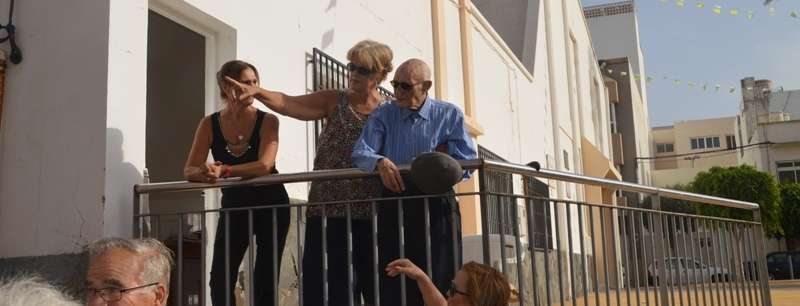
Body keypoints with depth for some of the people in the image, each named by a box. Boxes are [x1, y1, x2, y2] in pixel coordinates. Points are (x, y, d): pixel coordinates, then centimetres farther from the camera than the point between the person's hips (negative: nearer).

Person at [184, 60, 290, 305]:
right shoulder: (210, 124, -5)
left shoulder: (267, 121, -12)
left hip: (270, 203, -2)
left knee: (265, 280, 3)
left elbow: (264, 165, -26)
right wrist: (204, 173, -35)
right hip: (233, 205, 2)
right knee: (220, 279, -3)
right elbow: (190, 170, -11)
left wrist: (224, 170, -40)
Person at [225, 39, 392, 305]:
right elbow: (288, 104, -8)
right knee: (325, 283, 3)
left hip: (371, 213, 0)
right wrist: (258, 92, -25)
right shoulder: (334, 101, 5)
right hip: (328, 209, 1)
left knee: (374, 282, 8)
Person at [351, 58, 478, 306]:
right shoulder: (382, 115, 10)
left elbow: (467, 164, 0)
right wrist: (379, 162, -24)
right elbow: (360, 154, -3)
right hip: (393, 206, 1)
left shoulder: (449, 115, 6)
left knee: (439, 284, -1)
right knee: (393, 284, 1)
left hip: (436, 205, -1)